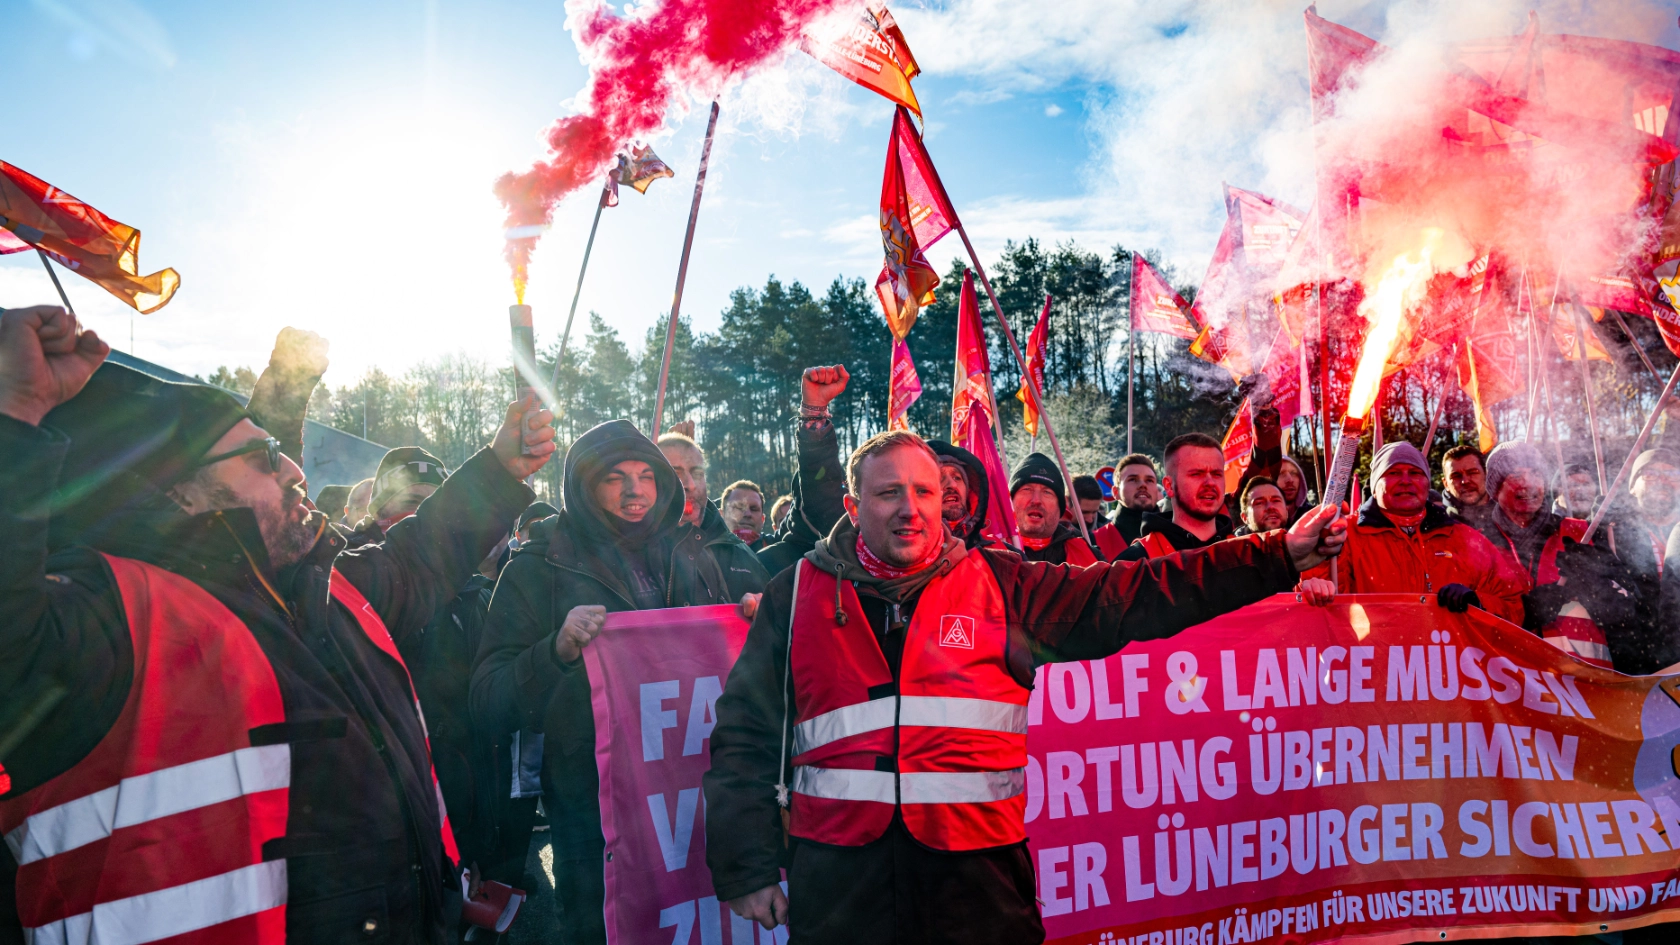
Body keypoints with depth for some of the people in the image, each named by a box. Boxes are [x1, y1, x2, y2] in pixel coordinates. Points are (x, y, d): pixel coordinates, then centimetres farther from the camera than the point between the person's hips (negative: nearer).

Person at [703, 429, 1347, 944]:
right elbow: (746, 735, 8)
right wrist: (747, 866, 4)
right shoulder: (799, 594, 4)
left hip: (976, 874, 1)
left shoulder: (995, 584, 5)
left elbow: (1129, 598, 2)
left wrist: (1281, 556, -2)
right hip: (839, 879, 0)